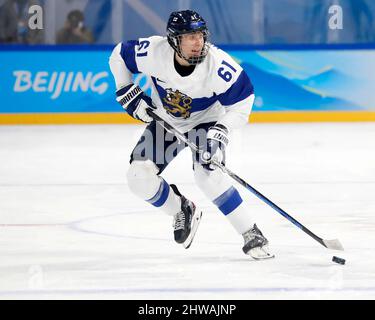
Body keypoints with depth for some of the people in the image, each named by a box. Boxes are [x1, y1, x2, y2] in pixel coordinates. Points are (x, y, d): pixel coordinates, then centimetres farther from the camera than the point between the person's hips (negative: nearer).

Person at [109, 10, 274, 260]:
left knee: (209, 175, -28)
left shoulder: (218, 64, -32)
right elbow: (119, 55, -6)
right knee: (140, 177, -9)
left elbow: (243, 99, -20)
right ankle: (182, 211, 19)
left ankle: (251, 235, -17)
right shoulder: (153, 52, -27)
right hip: (165, 121, 4)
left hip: (205, 122, -4)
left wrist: (221, 130, -30)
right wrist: (128, 92, -11)